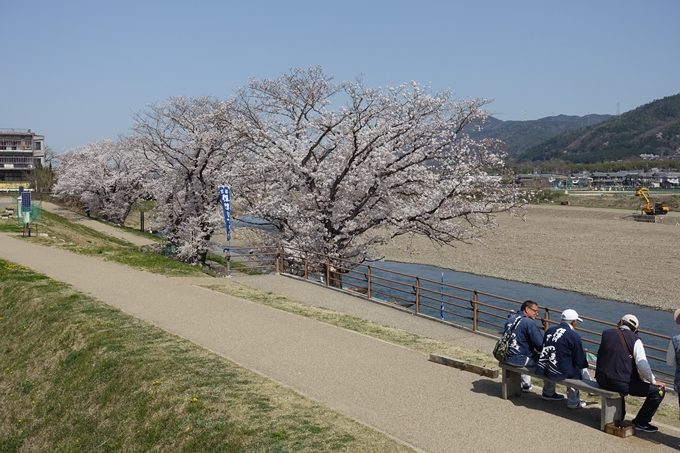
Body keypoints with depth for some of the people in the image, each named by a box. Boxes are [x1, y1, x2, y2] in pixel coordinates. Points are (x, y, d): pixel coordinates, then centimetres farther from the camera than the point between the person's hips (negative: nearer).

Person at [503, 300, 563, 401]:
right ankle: (548, 393, 11)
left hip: (508, 358, 8)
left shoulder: (510, 319, 8)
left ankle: (526, 385, 44)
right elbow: (541, 345, -18)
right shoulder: (529, 323, -17)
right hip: (521, 360, -8)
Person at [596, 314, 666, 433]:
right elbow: (643, 366, -14)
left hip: (601, 380, 6)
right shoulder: (634, 339, -6)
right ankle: (640, 422, 12)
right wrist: (653, 381, 5)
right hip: (621, 383, -6)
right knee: (659, 390, 4)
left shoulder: (606, 333, 7)